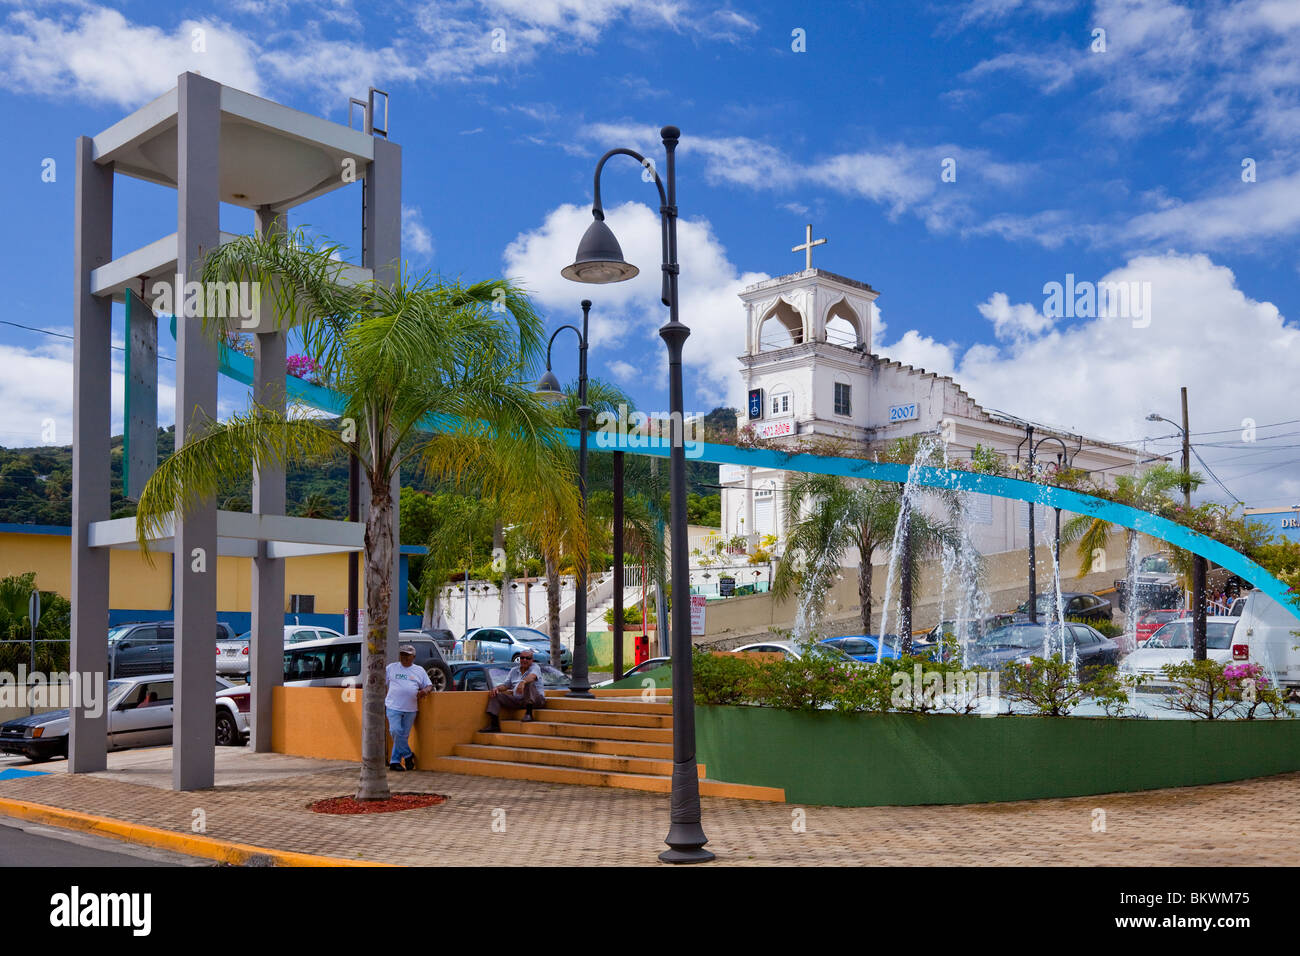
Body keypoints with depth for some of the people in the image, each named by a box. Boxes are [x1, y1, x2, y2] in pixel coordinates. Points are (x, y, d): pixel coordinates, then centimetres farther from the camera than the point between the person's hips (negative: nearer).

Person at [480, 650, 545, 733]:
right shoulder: (514, 670, 18)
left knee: (528, 683, -34)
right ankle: (494, 724, -18)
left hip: (535, 700, -6)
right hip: (517, 700, 6)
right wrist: (497, 688, -8)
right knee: (495, 695, -6)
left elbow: (532, 676, -25)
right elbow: (506, 685, 15)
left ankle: (528, 713, -34)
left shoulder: (535, 667, -1)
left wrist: (523, 682, -47)